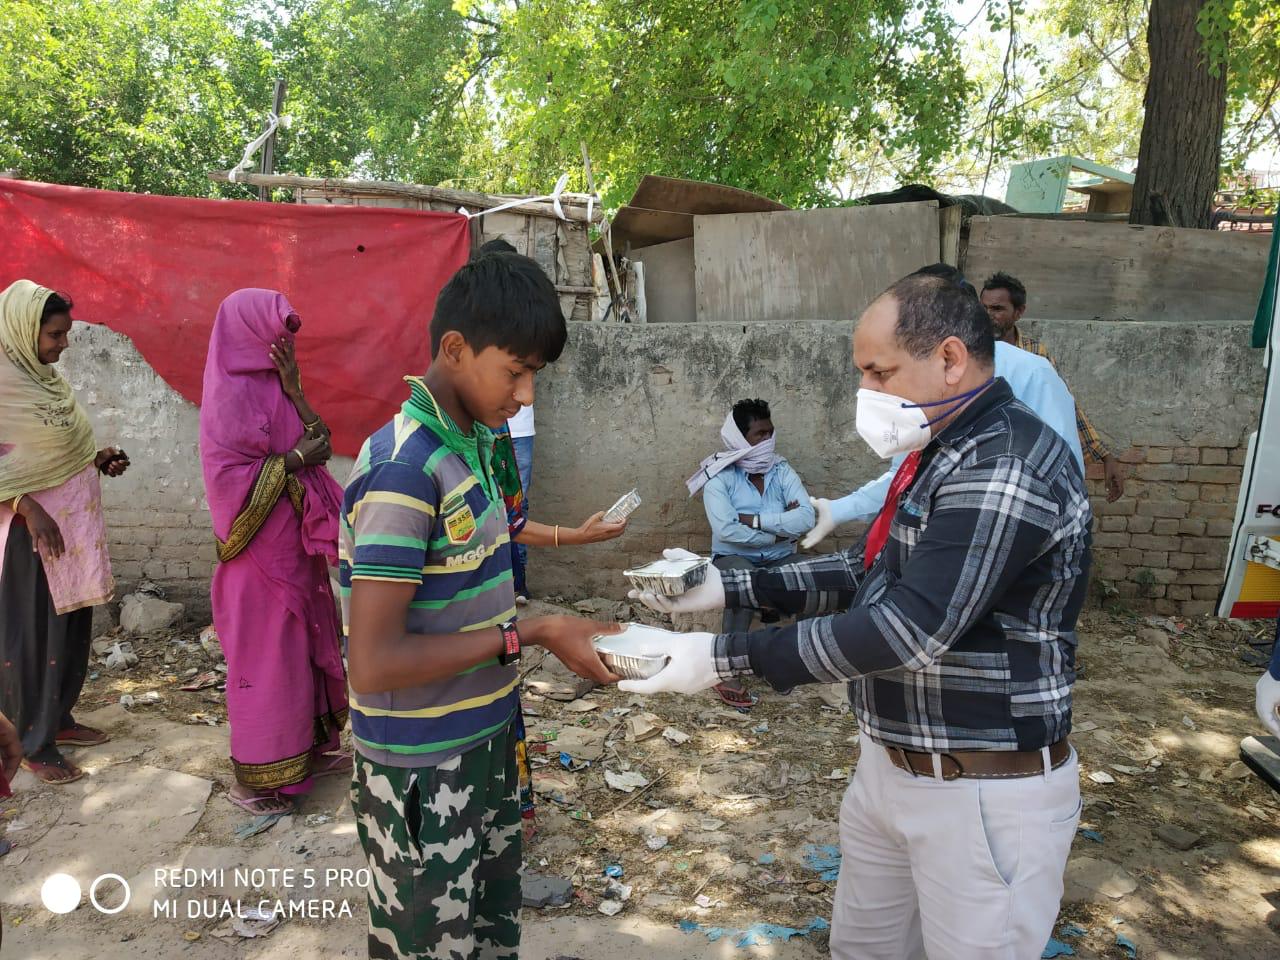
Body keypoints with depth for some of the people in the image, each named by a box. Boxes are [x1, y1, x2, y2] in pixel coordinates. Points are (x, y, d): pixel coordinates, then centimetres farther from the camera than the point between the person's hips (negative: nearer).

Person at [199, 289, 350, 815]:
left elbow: (318, 444, 2)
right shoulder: (230, 395, -15)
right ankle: (254, 777, 16)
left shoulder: (274, 386, 10)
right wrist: (294, 460, -18)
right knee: (264, 657, 2)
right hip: (260, 551, -8)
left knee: (307, 647, 16)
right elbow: (227, 477, -21)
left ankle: (309, 748, 31)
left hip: (295, 545, 8)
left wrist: (294, 391, -8)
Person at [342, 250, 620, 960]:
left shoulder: (472, 445, 4)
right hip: (422, 772, -8)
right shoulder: (405, 469, -25)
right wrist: (528, 635, -23)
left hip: (484, 742, 8)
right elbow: (374, 663, -27)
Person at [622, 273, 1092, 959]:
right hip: (891, 767, 9)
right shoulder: (941, 453, 9)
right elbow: (872, 571, 12)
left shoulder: (1007, 466, -23)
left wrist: (727, 658, -26)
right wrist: (732, 587, 2)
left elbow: (910, 628, -29)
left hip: (984, 795, -9)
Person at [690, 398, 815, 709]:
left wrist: (756, 520, -19)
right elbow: (726, 530, -23)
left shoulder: (781, 470, 1)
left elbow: (806, 518, -13)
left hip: (780, 560, 4)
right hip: (734, 558, -3)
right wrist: (779, 529, -15)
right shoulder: (720, 477, -9)